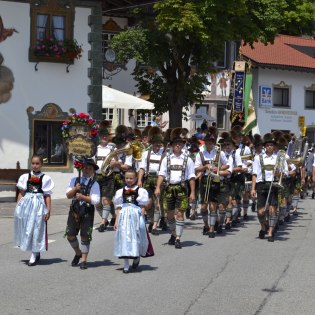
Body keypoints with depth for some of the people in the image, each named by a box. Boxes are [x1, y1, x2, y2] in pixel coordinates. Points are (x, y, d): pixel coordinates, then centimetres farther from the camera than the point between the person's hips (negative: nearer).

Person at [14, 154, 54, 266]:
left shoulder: (45, 178, 1)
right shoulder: (25, 177, 8)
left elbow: (47, 196, 1)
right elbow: (21, 193, 10)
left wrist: (48, 211, -3)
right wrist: (18, 207, 4)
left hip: (39, 204, -3)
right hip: (26, 203, 3)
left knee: (36, 229, 0)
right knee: (25, 228, 3)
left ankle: (34, 255, 10)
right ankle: (36, 253, 18)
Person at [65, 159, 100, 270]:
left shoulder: (94, 184, -3)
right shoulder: (74, 180, 10)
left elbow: (96, 200, -11)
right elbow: (68, 195, 5)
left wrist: (83, 197, -18)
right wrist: (75, 189, -12)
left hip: (87, 213, -4)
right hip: (74, 211, 4)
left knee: (85, 237, 0)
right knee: (70, 235, 4)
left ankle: (84, 260, 11)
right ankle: (78, 253, 30)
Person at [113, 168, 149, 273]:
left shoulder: (140, 191, 3)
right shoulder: (121, 192, 12)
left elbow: (143, 207, 2)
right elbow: (119, 208, 12)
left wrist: (141, 219, -8)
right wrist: (116, 221, 6)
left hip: (136, 217, -2)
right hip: (124, 217, 2)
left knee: (135, 238, 1)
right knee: (124, 239, 0)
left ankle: (137, 257, 30)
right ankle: (126, 265, 3)